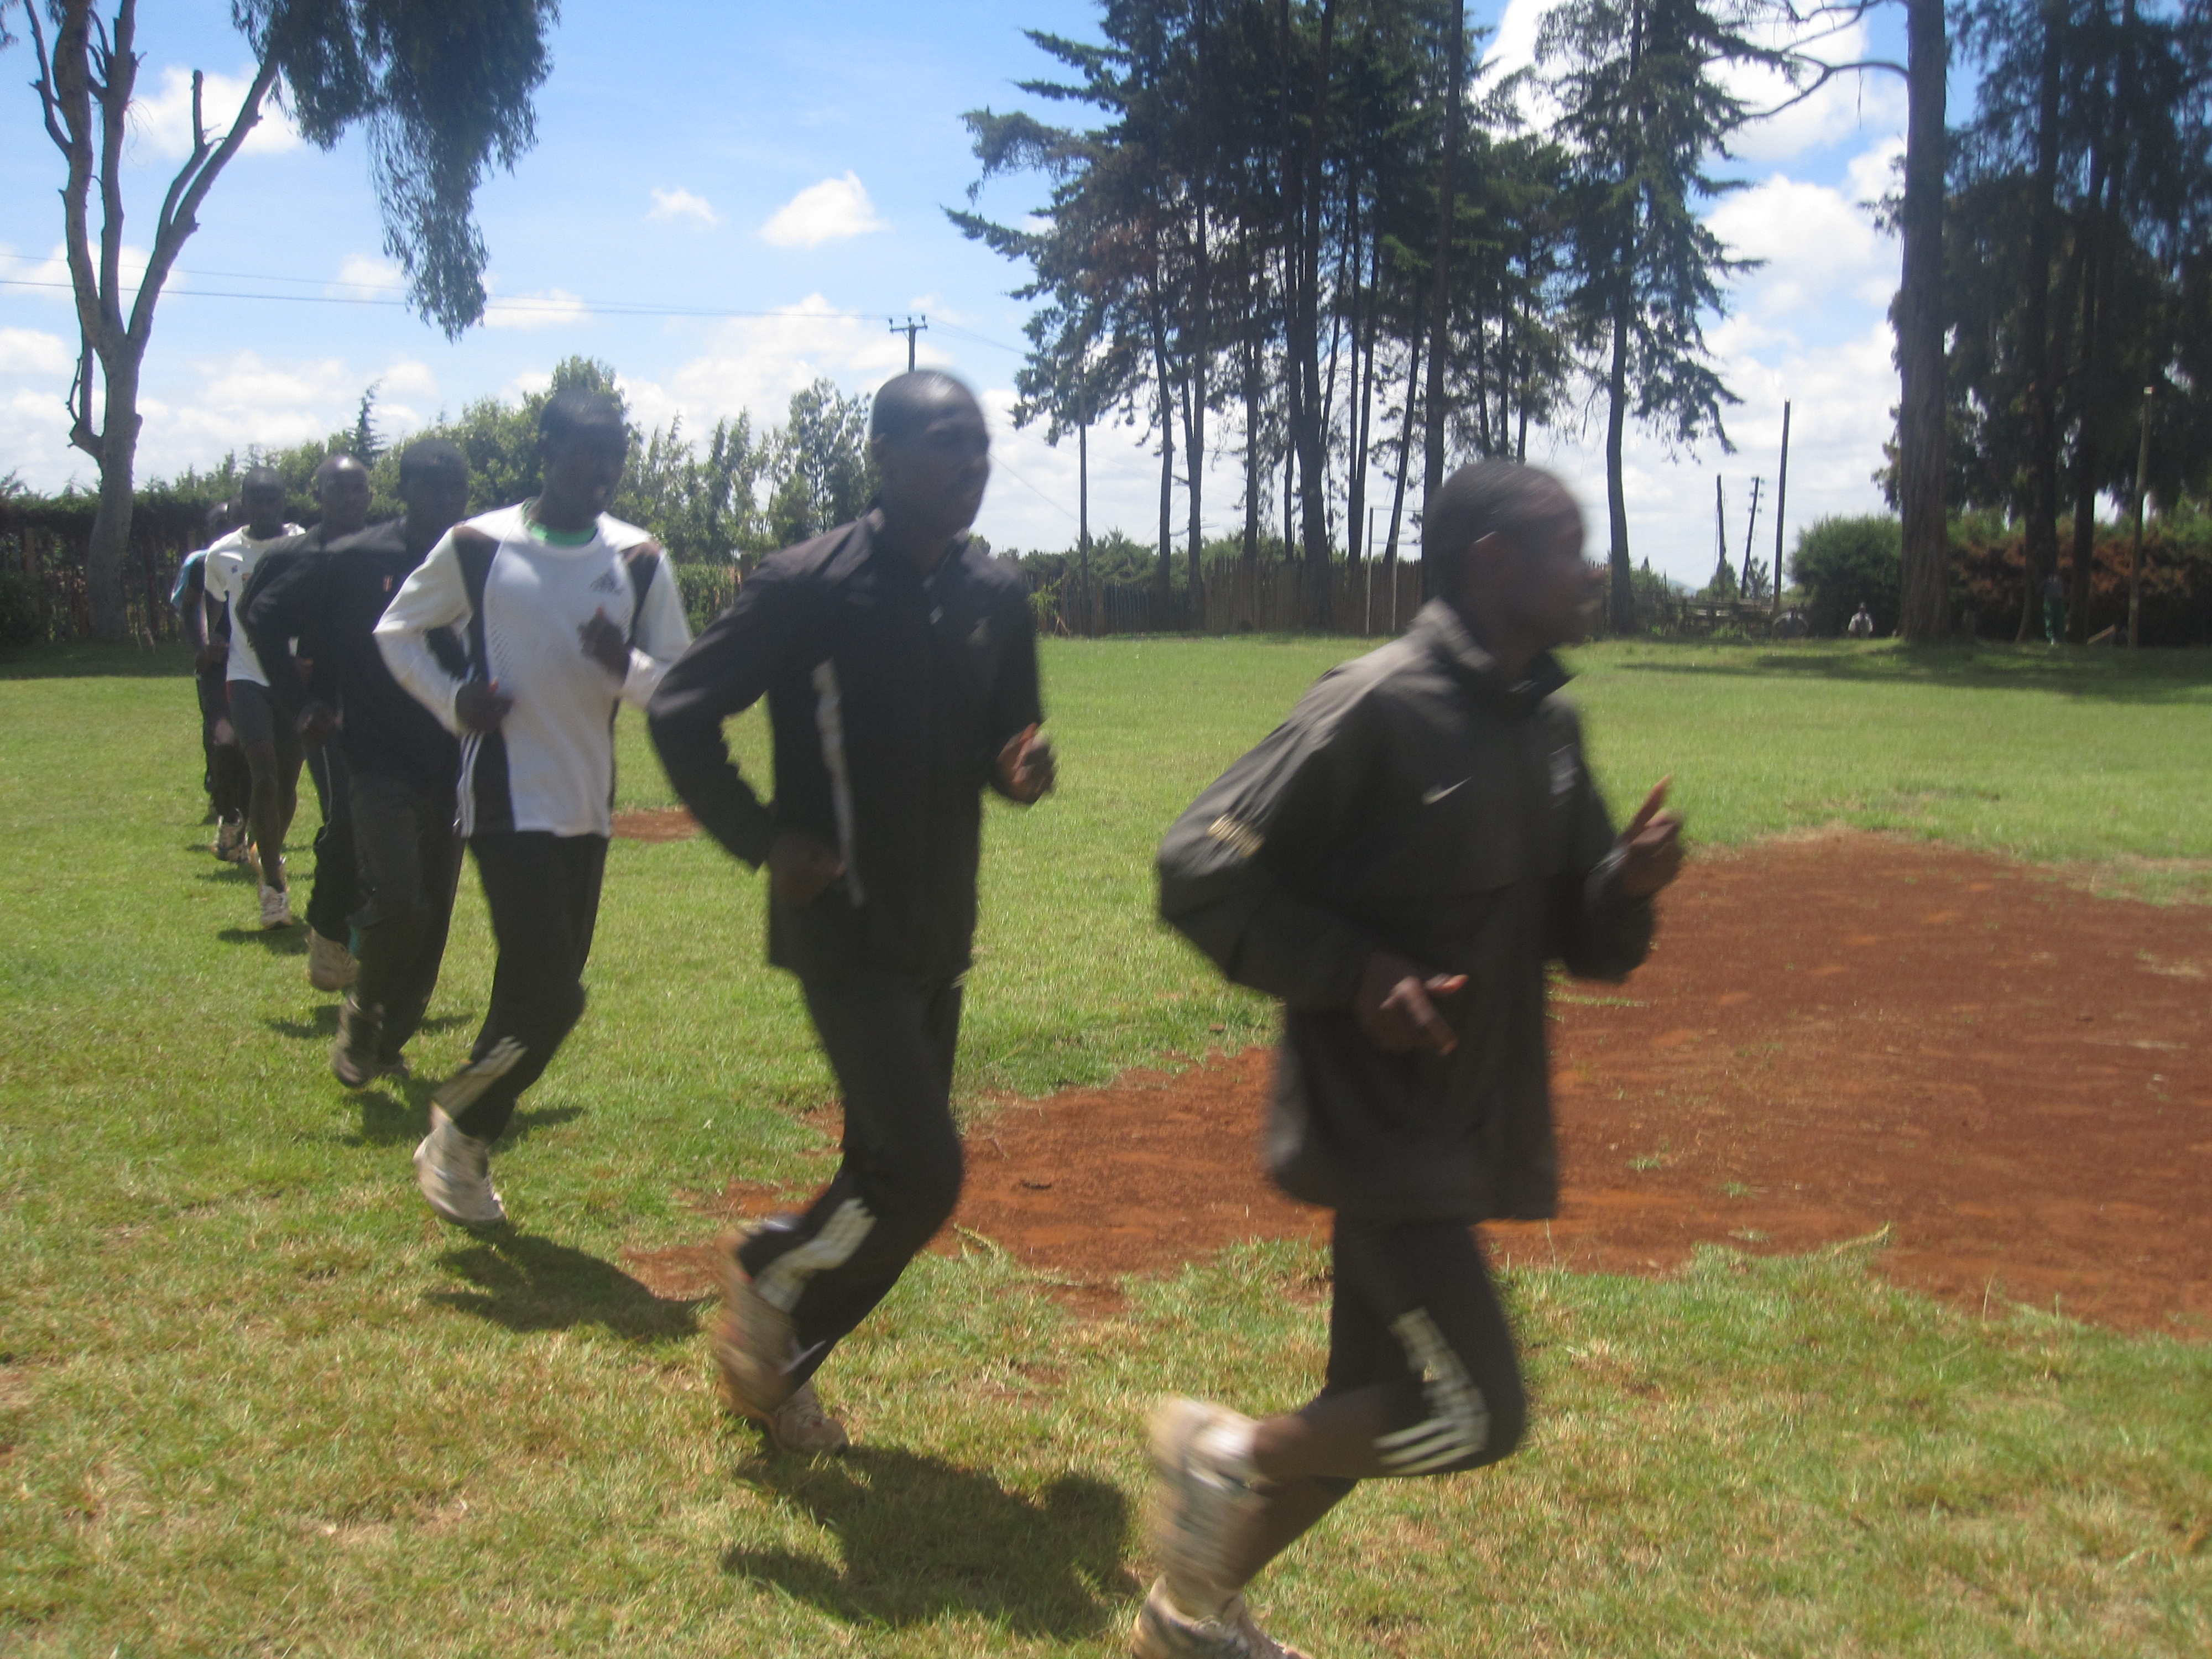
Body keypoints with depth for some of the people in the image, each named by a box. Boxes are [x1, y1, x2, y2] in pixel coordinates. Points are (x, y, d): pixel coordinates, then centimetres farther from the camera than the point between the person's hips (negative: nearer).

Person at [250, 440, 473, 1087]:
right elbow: (265, 618, 3)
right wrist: (301, 703, -1)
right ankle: (362, 1016, 8)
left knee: (433, 916, 8)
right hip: (381, 761, -4)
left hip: (452, 764, 4)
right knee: (398, 901, -18)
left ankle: (389, 1040, 27)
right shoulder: (355, 561, -5)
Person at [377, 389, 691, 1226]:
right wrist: (451, 699, -11)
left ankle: (462, 1139, 30)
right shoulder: (477, 546, -6)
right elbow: (397, 631, 7)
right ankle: (459, 1137, 12)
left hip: (588, 805, 5)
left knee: (544, 993, 11)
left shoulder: (638, 561, 2)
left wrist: (626, 668, -18)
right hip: (507, 801, -5)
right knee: (549, 991, -13)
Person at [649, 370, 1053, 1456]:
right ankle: (768, 1286, 16)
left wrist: (1021, 771, -8)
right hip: (844, 929, -7)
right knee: (924, 1173, -12)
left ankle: (775, 1366, 33)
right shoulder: (807, 585, -13)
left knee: (890, 1174, 13)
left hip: (941, 933, 7)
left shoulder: (997, 595, 5)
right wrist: (763, 838, -14)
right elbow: (679, 713, -7)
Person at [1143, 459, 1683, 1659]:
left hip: (1470, 1131, 8)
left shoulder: (1549, 727, 8)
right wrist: (1350, 971, -22)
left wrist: (1631, 886, -7)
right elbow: (1200, 872, -16)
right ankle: (1224, 1452, 13)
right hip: (1378, 1128, -8)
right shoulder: (1375, 710, -16)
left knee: (1379, 1406, 16)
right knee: (1478, 1414, -9)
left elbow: (1582, 941, 14)